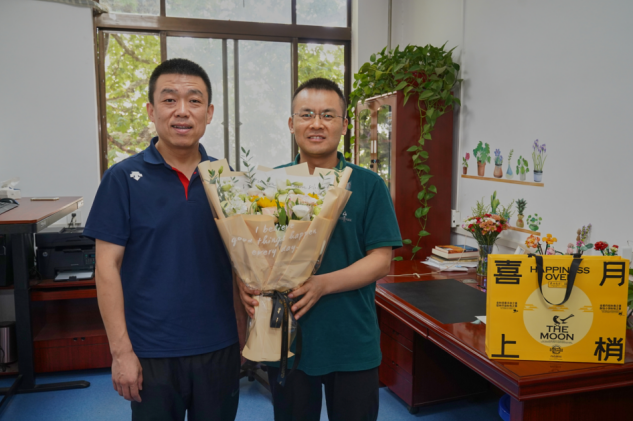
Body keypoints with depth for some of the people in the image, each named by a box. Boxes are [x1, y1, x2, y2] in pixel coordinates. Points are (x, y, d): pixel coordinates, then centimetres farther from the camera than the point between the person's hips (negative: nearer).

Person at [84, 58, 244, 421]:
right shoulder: (124, 178, -7)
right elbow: (108, 267, -7)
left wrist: (247, 333, 4)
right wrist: (121, 351, -9)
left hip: (220, 347, 3)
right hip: (151, 352, -2)